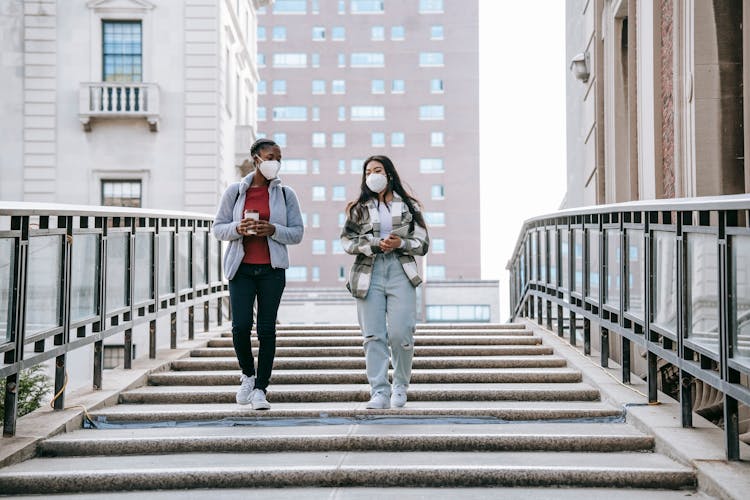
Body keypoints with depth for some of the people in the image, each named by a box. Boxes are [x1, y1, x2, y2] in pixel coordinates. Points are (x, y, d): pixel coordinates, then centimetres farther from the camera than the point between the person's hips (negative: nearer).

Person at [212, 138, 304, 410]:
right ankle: (247, 375, 19)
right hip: (241, 268, 0)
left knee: (267, 329, -1)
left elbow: (297, 233, 5)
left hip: (272, 269, 0)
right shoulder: (234, 191, 6)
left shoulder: (285, 194, 6)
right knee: (241, 326, -8)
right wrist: (237, 228, -13)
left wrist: (272, 230, -13)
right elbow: (218, 227, 8)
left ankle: (260, 389, 7)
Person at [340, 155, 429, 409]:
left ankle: (400, 388, 11)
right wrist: (376, 245, -10)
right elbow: (347, 241, 4)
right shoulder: (359, 207, 14)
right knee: (374, 336, -4)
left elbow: (423, 243, 10)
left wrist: (401, 243, -9)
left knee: (400, 333, -9)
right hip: (368, 274, 1)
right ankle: (379, 392, -2)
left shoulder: (408, 205, 13)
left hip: (401, 273, -1)